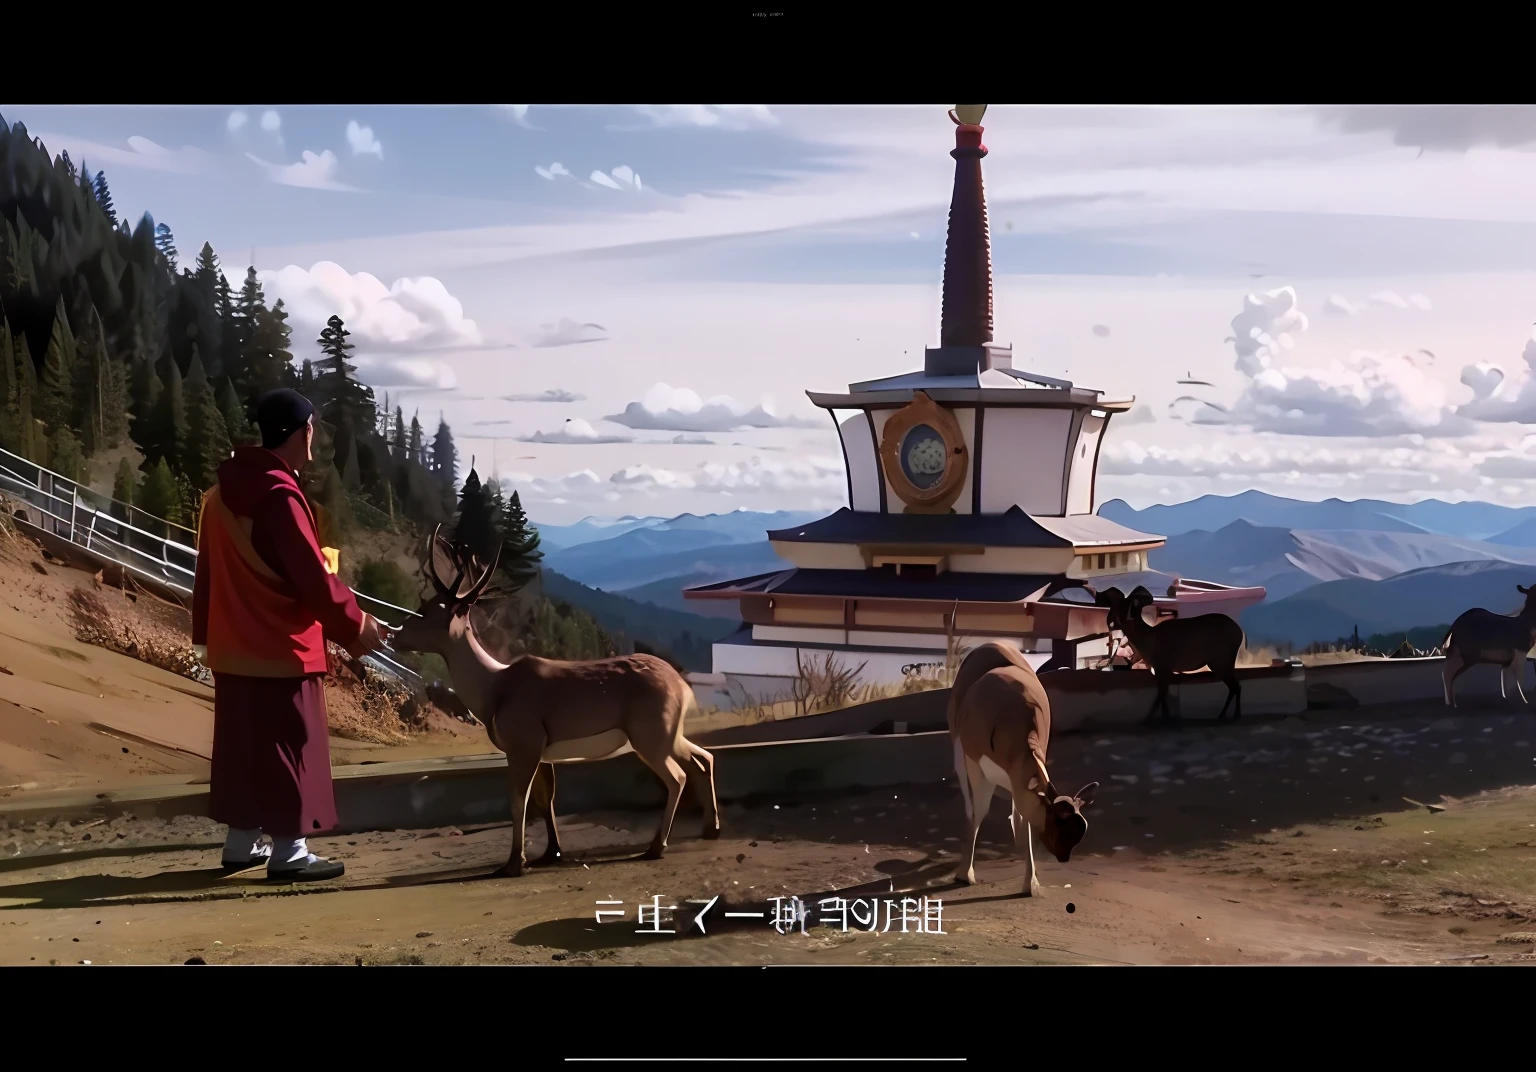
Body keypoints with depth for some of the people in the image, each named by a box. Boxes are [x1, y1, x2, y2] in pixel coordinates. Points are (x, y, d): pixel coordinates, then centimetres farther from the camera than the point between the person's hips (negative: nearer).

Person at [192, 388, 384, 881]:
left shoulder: (221, 493, 8)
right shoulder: (279, 496, -20)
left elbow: (208, 572, 15)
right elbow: (314, 578, -19)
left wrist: (205, 634, 22)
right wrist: (356, 625, -7)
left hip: (233, 648, 9)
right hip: (282, 650, -9)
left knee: (243, 745, 15)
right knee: (289, 748, 0)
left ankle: (242, 843, 23)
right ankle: (288, 852, 5)